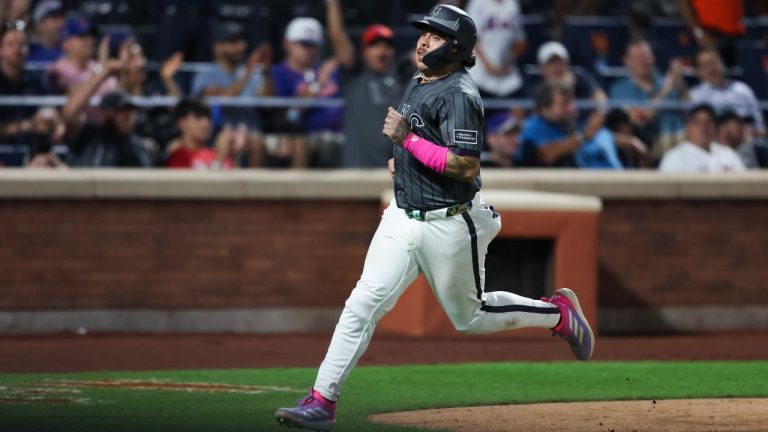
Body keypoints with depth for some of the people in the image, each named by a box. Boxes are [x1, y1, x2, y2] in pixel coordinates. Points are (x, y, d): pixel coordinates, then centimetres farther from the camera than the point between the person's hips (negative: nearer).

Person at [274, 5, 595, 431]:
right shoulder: (417, 85, 10)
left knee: (469, 318, 11)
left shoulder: (459, 95, -18)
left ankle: (558, 311, 34)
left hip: (449, 226, -7)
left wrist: (408, 140, -25)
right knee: (363, 304, -7)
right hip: (402, 217, 7)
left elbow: (466, 167, -27)